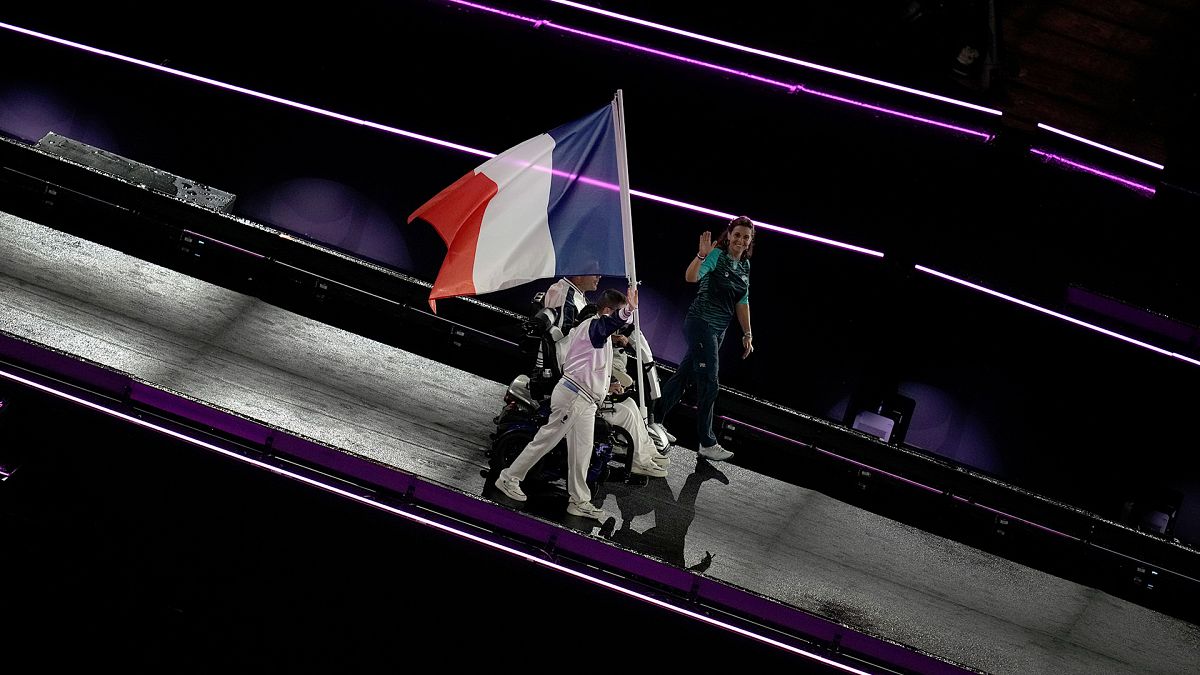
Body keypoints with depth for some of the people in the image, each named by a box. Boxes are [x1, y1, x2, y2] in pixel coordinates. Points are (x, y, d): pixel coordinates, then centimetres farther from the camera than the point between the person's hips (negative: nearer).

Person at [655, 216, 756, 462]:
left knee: (684, 376, 14)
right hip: (701, 323, -8)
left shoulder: (745, 266, 11)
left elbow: (742, 303, 18)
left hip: (719, 330, 8)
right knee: (708, 384, -8)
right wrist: (702, 255, -44)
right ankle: (707, 444, -2)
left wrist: (747, 335, 17)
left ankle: (654, 421, 24)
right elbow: (691, 277, -27)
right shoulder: (716, 255, -12)